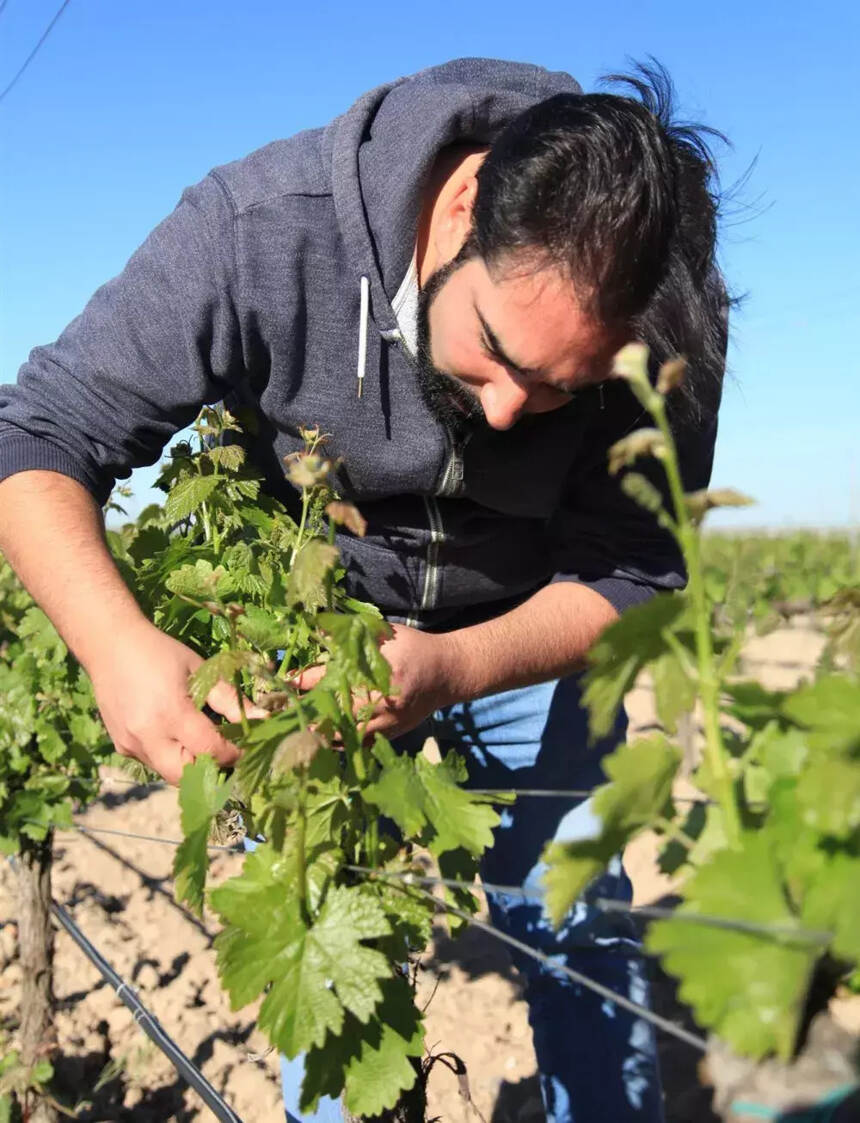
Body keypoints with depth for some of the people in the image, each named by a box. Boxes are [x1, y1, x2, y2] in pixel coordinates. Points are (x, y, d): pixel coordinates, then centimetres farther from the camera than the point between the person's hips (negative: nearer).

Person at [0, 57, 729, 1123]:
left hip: (527, 635, 1)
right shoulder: (258, 229, -29)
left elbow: (631, 574, -18)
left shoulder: (672, 317, -24)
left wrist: (453, 669, -37)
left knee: (581, 938, 5)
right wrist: (120, 644, -41)